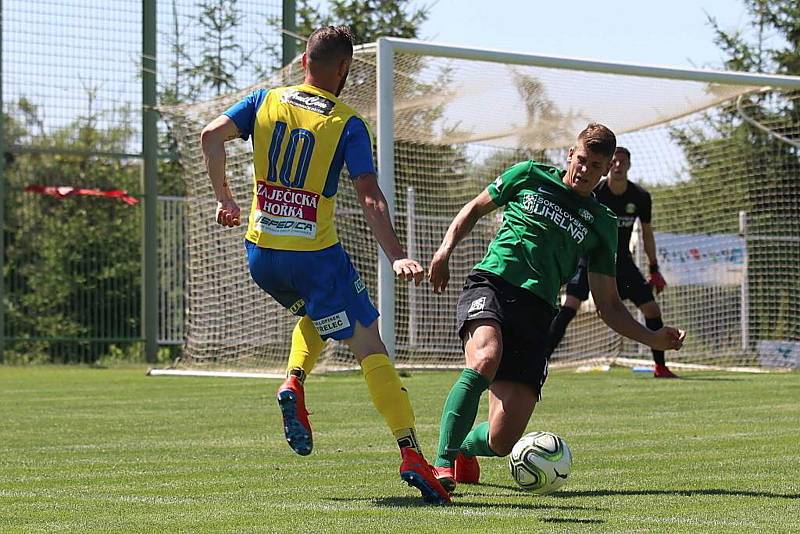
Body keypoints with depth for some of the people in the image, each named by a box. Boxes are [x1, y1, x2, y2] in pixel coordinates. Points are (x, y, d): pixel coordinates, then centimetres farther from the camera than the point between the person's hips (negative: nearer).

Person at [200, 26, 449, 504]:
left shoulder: (267, 101, 6)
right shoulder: (348, 123, -6)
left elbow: (212, 135, -3)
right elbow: (370, 195, -14)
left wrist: (225, 197, 9)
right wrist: (397, 257, -19)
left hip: (261, 253, 5)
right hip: (315, 254, -5)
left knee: (316, 315, 33)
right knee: (370, 346, -1)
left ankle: (294, 384, 6)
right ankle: (411, 455, -10)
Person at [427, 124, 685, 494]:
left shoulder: (601, 225, 17)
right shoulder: (529, 176, 14)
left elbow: (608, 306, 17)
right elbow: (476, 208, 25)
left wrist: (653, 338, 1)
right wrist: (446, 248, 6)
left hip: (536, 312, 2)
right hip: (490, 284, -2)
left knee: (501, 442, -10)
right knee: (485, 359, -38)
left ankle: (464, 449, 26)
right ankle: (442, 464, -34)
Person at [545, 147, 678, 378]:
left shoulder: (640, 197, -3)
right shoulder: (593, 194, -13)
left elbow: (647, 233, 10)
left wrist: (654, 270, 9)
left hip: (622, 261, 4)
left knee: (651, 308, -2)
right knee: (569, 306, -21)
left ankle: (660, 367, 12)